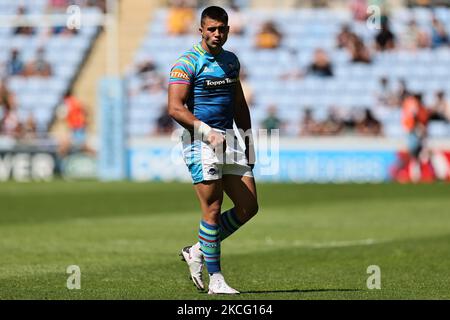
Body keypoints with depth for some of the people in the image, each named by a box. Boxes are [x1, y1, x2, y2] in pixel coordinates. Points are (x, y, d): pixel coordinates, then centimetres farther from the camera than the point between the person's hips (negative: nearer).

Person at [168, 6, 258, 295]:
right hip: (200, 142, -7)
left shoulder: (231, 61, 15)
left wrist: (249, 138, 19)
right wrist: (207, 131, -23)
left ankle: (197, 251, 18)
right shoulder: (187, 63, -8)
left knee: (248, 207, 3)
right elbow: (175, 108, -15)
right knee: (213, 209, -9)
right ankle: (216, 280, -2)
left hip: (228, 140, 7)